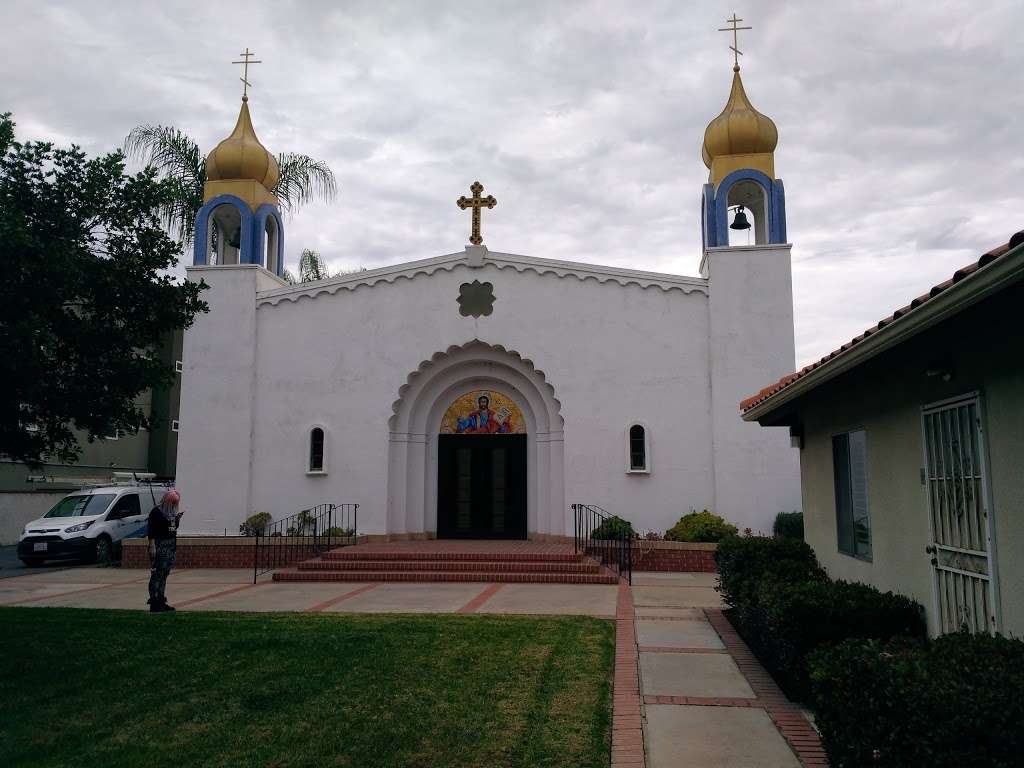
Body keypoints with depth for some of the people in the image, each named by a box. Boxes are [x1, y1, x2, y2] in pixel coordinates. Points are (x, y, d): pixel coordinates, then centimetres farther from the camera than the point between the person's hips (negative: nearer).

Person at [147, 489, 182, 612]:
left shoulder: (172, 511, 15)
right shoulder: (156, 512, -9)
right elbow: (152, 531, -13)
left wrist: (177, 519, 6)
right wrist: (152, 546, -19)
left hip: (171, 546, 8)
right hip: (160, 546, -8)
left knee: (164, 575, 12)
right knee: (157, 574, -8)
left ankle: (161, 601, 18)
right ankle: (154, 604, -7)